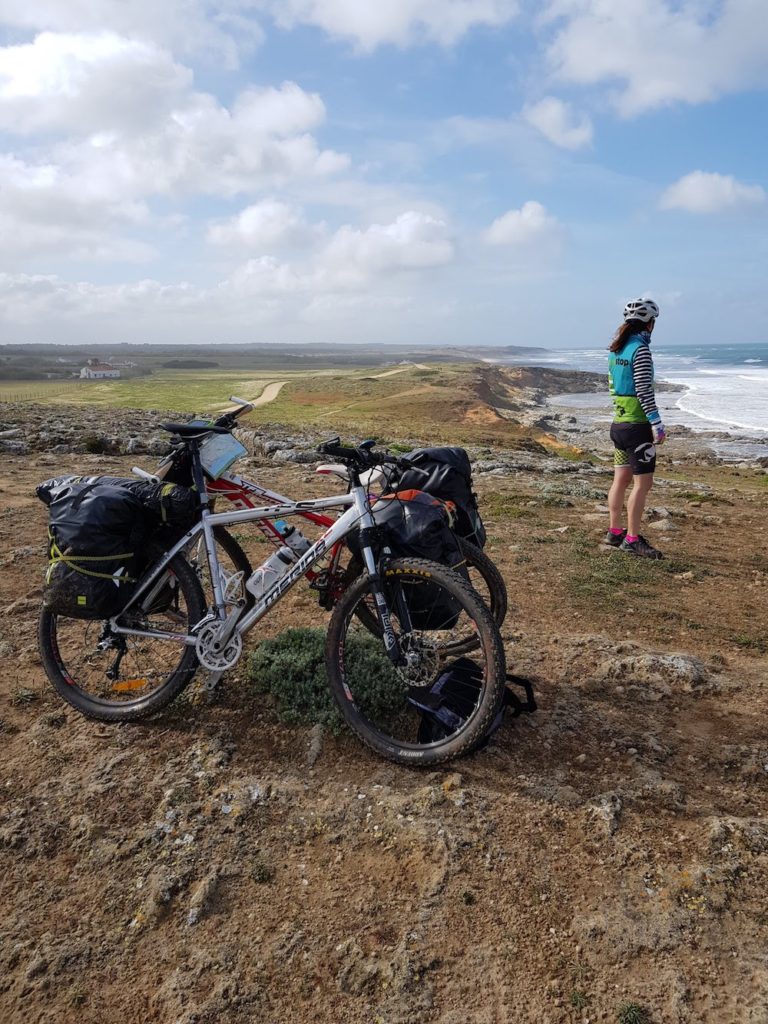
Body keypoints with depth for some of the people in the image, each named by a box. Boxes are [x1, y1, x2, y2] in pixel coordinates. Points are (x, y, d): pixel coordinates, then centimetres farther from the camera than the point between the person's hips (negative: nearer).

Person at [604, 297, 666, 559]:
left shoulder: (616, 349, 10)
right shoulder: (640, 349, -14)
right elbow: (644, 391, -18)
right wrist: (657, 424, -15)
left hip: (619, 423, 9)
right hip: (637, 426, -9)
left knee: (621, 479, 15)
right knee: (643, 483, -3)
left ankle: (614, 532, 23)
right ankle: (632, 539, 1)